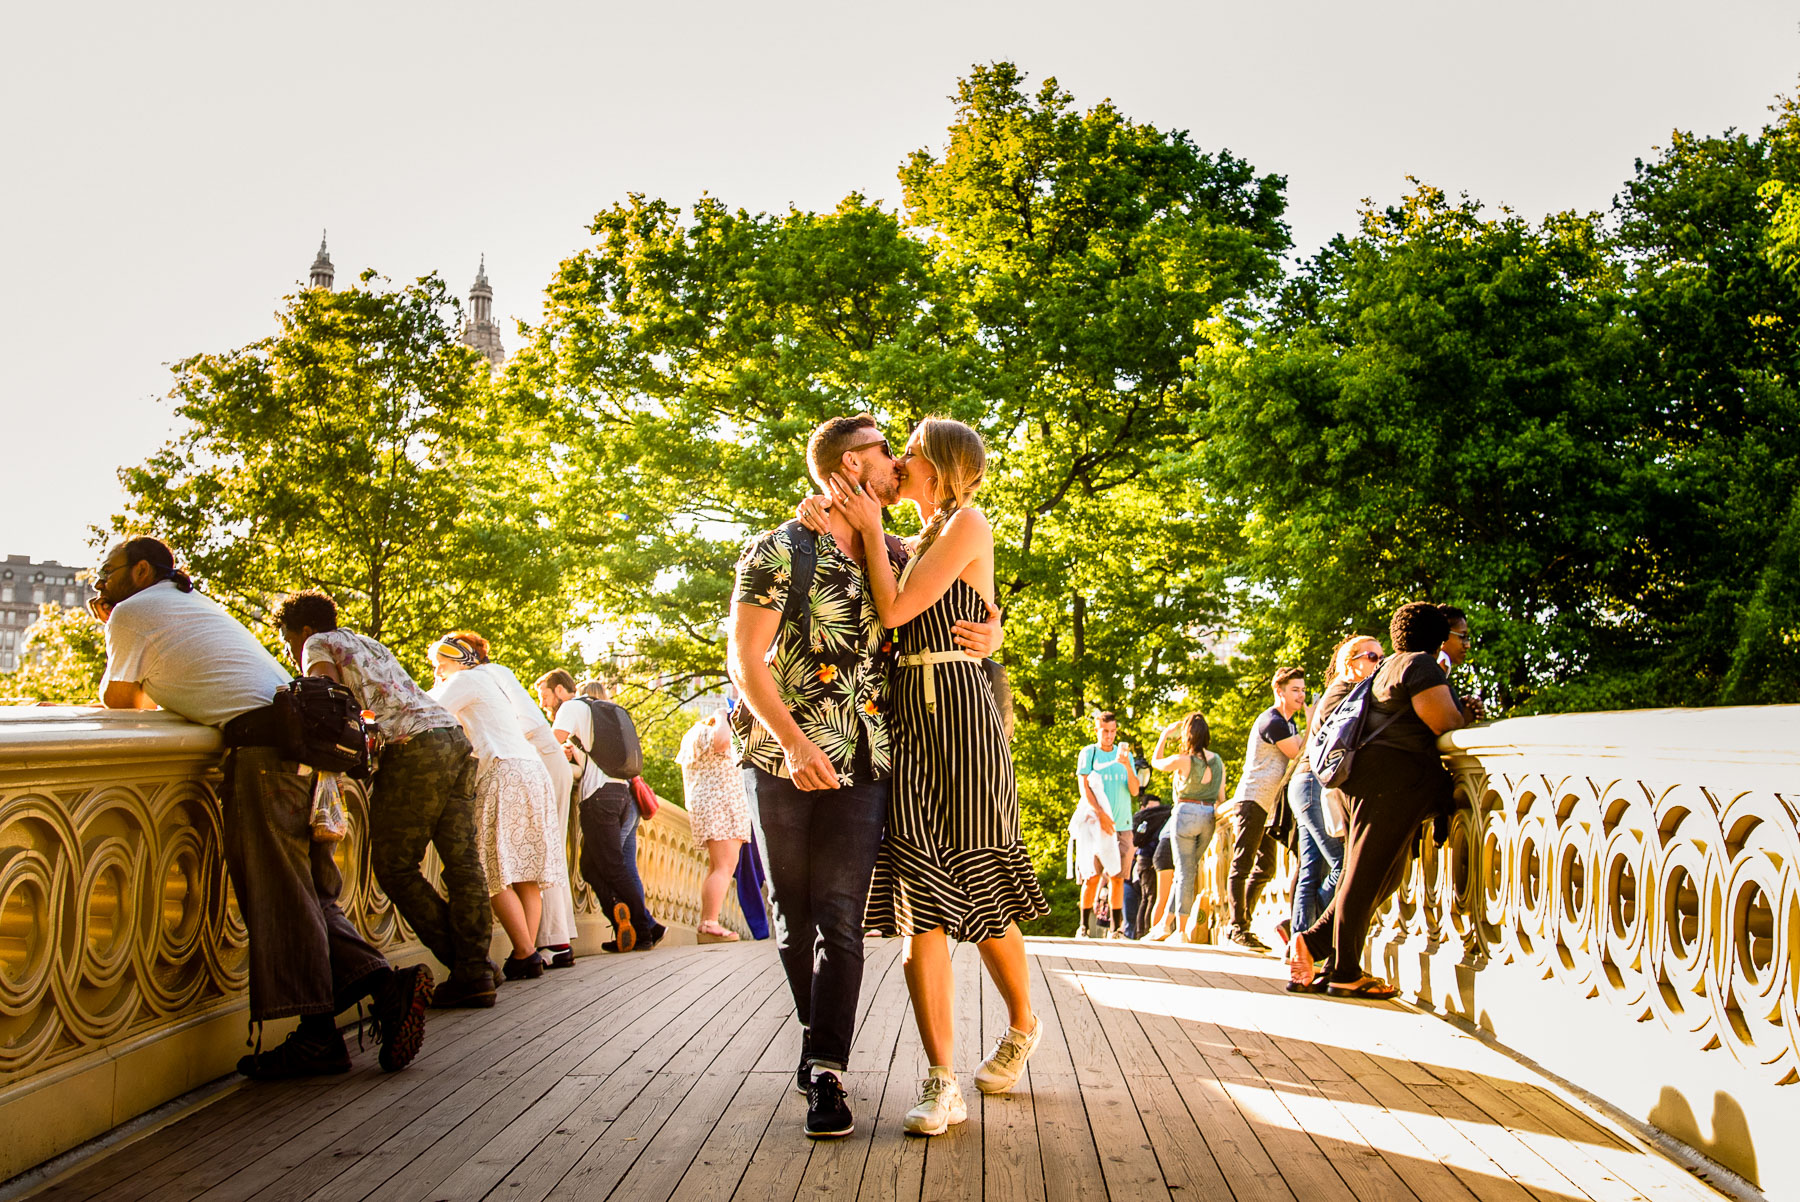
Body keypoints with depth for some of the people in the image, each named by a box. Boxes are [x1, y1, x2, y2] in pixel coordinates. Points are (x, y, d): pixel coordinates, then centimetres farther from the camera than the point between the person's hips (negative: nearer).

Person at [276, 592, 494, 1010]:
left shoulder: (319, 644, 12)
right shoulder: (370, 644, 34)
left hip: (413, 748, -8)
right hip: (455, 737, 8)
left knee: (395, 866, 0)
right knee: (462, 862, 5)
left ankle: (467, 970, -1)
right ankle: (476, 971, 3)